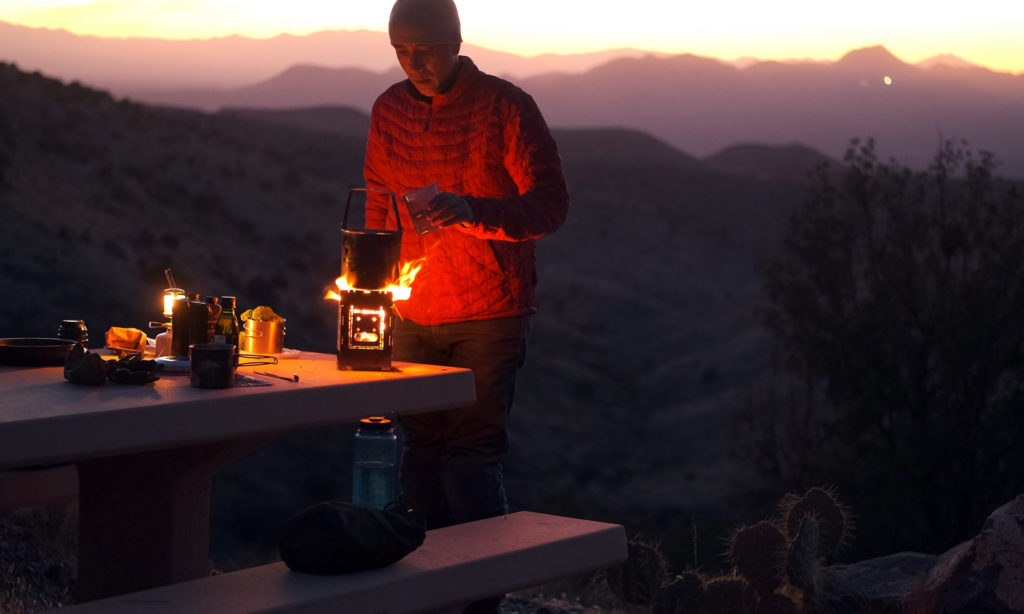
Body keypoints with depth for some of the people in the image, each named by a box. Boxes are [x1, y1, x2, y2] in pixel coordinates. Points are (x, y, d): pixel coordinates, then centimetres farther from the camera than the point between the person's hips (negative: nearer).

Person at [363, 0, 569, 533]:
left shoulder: (507, 107, -8)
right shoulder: (388, 111, 8)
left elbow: (551, 205, -13)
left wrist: (472, 211, -29)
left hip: (490, 314, -5)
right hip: (414, 315, 5)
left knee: (470, 455, -9)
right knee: (421, 449, 7)